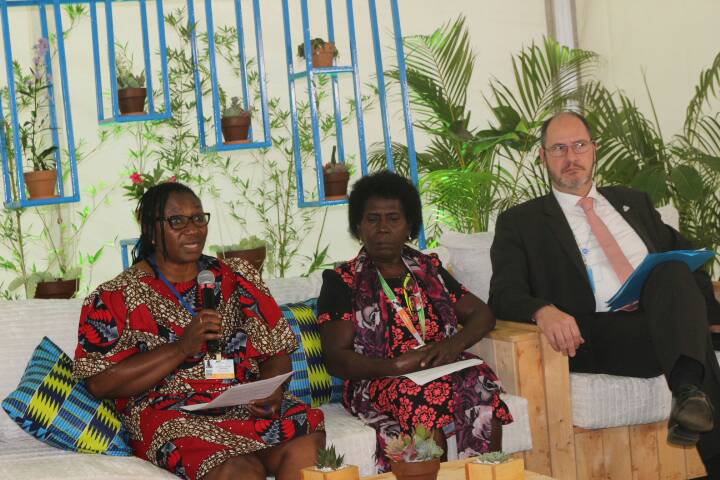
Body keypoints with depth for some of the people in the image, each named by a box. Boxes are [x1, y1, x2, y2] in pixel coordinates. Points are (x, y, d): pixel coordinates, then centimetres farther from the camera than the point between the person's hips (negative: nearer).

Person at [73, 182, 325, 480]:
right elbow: (99, 383, -5)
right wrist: (183, 347, -13)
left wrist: (272, 390, -8)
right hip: (171, 416, -3)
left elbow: (276, 352, 15)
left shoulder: (236, 280, 17)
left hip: (249, 407, 4)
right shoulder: (118, 298, 5)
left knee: (307, 448, -29)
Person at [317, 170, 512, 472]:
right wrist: (394, 365, -18)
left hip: (441, 371, 4)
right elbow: (336, 359, -1)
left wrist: (454, 344, -5)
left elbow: (482, 314, 18)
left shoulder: (428, 268, 22)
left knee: (480, 383, -29)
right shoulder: (343, 281, 9)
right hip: (375, 381, -3)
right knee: (424, 398, -36)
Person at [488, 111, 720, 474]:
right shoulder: (520, 222, 13)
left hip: (665, 320, 4)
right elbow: (504, 296, 0)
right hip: (595, 338, -4)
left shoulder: (633, 202, 28)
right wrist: (543, 310, -24)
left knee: (673, 270, -31)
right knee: (689, 335, -33)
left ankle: (689, 390, -49)